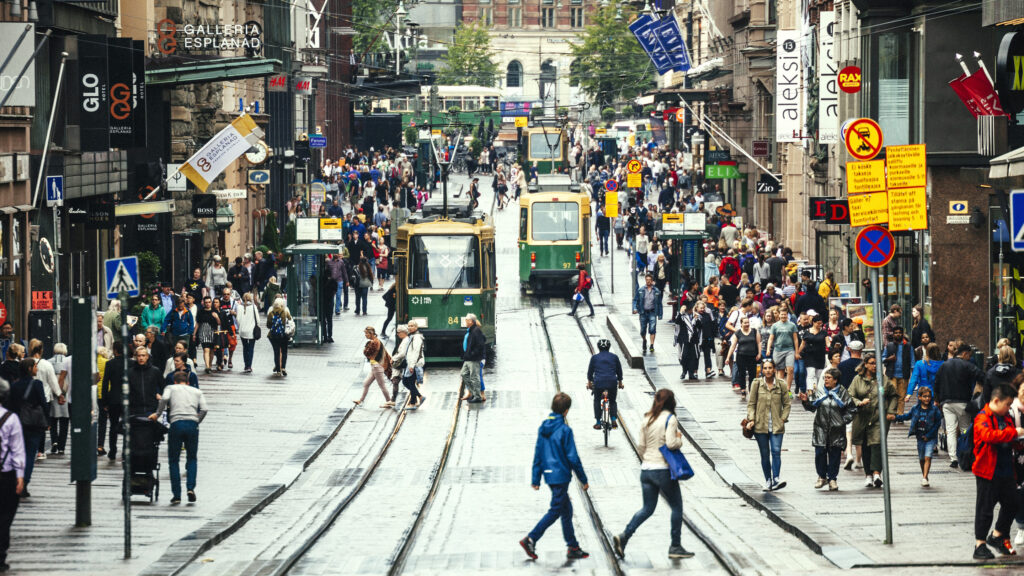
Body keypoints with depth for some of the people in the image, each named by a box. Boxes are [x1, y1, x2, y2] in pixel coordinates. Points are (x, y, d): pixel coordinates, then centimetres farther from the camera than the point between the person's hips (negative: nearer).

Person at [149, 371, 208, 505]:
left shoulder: (171, 388, 18)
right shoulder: (197, 391, 23)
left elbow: (164, 399, -4)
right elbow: (203, 409, 8)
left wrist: (157, 414, 6)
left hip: (176, 423, -2)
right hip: (192, 425, 2)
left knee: (174, 461, 7)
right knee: (192, 458, 16)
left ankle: (176, 495, 2)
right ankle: (190, 487, -4)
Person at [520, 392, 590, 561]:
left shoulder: (543, 428, 5)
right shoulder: (565, 430, -16)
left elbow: (538, 454, 8)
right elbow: (573, 457, -13)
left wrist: (536, 478, 14)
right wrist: (583, 479, -4)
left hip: (550, 475, 8)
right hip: (561, 475, -8)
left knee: (567, 509, 16)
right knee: (555, 511, -1)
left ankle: (573, 547, 20)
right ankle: (531, 539, -8)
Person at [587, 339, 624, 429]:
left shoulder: (594, 357, 6)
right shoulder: (614, 357, 8)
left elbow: (590, 371, 14)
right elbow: (619, 371, 15)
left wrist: (589, 382, 29)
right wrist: (620, 382, 29)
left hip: (598, 382, -1)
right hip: (612, 383, 1)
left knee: (597, 401, 19)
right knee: (612, 401, 20)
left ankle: (598, 423, 14)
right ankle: (614, 419, -1)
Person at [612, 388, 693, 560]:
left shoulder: (648, 419, 7)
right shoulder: (670, 419, -11)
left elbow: (640, 445, 8)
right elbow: (671, 443, -21)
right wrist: (679, 439, -1)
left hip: (646, 470, 6)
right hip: (663, 470, -6)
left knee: (647, 508, 13)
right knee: (676, 507, 9)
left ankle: (623, 537, -4)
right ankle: (675, 547, 11)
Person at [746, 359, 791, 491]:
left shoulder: (782, 384, 2)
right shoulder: (756, 384, 2)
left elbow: (786, 403, 10)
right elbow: (751, 403, 5)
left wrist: (783, 418, -1)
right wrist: (751, 419, -5)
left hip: (776, 426, 0)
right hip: (760, 425, 0)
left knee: (776, 451, -14)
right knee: (765, 454, 5)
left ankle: (776, 479, -20)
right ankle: (768, 481, 13)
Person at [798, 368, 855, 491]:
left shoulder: (843, 393, 4)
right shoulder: (818, 392, 8)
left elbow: (851, 410, 8)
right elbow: (811, 407, 6)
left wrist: (844, 420, -3)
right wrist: (806, 401, -13)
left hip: (836, 430, -1)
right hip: (821, 429, 1)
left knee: (835, 455, 1)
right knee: (820, 453, -3)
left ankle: (832, 479, 11)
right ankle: (822, 476, 14)